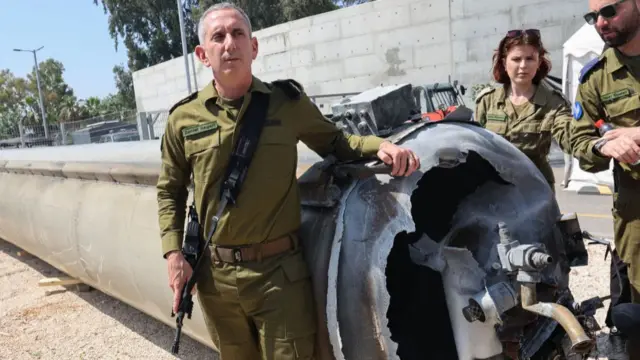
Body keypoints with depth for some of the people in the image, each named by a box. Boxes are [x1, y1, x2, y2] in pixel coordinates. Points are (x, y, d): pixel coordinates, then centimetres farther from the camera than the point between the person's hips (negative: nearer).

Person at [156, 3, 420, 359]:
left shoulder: (288, 101, -4)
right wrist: (173, 253, 1)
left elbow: (334, 141, 10)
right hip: (216, 275, 3)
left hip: (281, 269, -2)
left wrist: (379, 145, -9)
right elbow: (169, 191, 12)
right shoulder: (184, 119, 0)